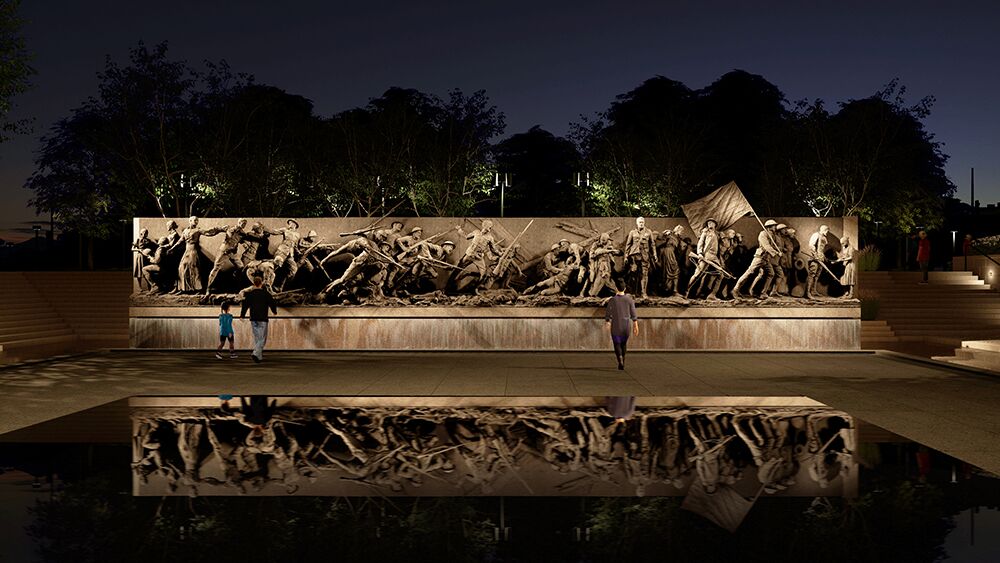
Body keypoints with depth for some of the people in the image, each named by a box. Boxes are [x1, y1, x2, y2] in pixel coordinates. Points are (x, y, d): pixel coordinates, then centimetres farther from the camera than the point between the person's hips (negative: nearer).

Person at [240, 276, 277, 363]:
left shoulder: (249, 294, 2)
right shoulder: (266, 293, -6)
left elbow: (245, 305, 2)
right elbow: (272, 303, 2)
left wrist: (242, 315, 13)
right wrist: (274, 312, 22)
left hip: (253, 319, 4)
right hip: (263, 320, -4)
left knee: (256, 338, 15)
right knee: (262, 338, -2)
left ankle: (259, 356, 18)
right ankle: (255, 353, -21)